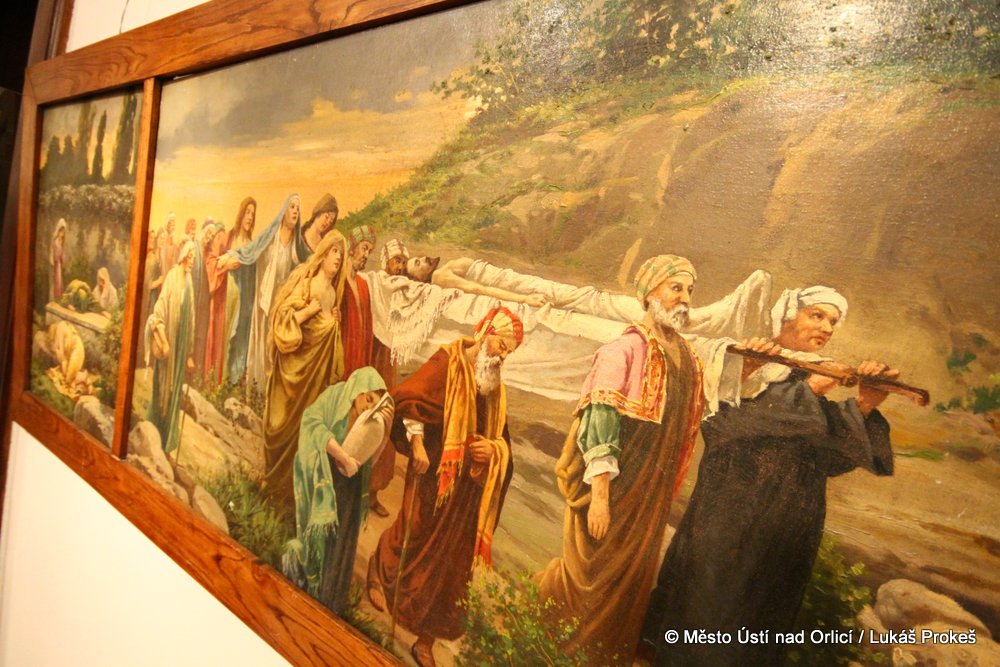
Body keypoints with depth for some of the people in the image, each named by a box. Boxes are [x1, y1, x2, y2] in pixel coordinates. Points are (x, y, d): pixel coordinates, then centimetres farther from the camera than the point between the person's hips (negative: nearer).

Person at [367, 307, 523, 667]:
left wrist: (492, 450, -8)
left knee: (451, 562, 8)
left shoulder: (496, 389, 11)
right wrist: (417, 441, -19)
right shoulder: (447, 362, -6)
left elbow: (503, 442, 13)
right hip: (433, 475, -5)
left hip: (468, 487, 5)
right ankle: (379, 575, 34)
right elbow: (408, 398, -13)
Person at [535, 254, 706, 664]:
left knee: (632, 578, 17)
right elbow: (599, 423, -20)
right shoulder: (626, 349, -15)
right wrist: (599, 495, -23)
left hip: (652, 492, 7)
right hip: (616, 485, -6)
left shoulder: (685, 357, 6)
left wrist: (665, 492, 12)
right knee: (596, 576, 7)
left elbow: (685, 427, 13)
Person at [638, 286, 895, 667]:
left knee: (752, 624, 14)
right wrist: (806, 394, -22)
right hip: (727, 518, -5)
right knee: (705, 603, 2)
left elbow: (830, 459, -2)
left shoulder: (817, 382, 12)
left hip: (784, 532, 5)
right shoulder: (741, 365, -2)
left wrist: (862, 407, -18)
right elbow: (722, 423, -21)